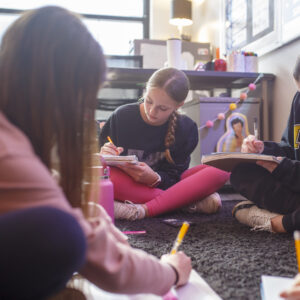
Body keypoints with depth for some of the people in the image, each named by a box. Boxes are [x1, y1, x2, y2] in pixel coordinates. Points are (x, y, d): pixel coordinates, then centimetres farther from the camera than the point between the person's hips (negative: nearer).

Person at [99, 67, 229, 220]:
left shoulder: (187, 128, -6)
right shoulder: (122, 116, -8)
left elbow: (173, 177, -9)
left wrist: (154, 178, -32)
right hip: (129, 185, 0)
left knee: (218, 171, -22)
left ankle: (142, 210, -34)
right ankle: (191, 202, -29)